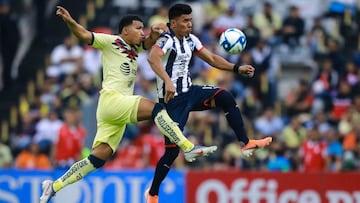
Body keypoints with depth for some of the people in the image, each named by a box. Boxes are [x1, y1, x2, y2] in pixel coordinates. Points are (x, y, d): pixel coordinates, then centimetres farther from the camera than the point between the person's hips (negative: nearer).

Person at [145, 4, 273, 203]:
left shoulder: (190, 40, 7)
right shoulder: (167, 40, -19)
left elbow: (211, 59, 17)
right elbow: (153, 58, -40)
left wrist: (237, 68, 5)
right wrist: (168, 82, -52)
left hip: (189, 91, 7)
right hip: (172, 99, -7)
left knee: (225, 98, -14)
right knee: (172, 151, -6)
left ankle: (245, 143, -6)